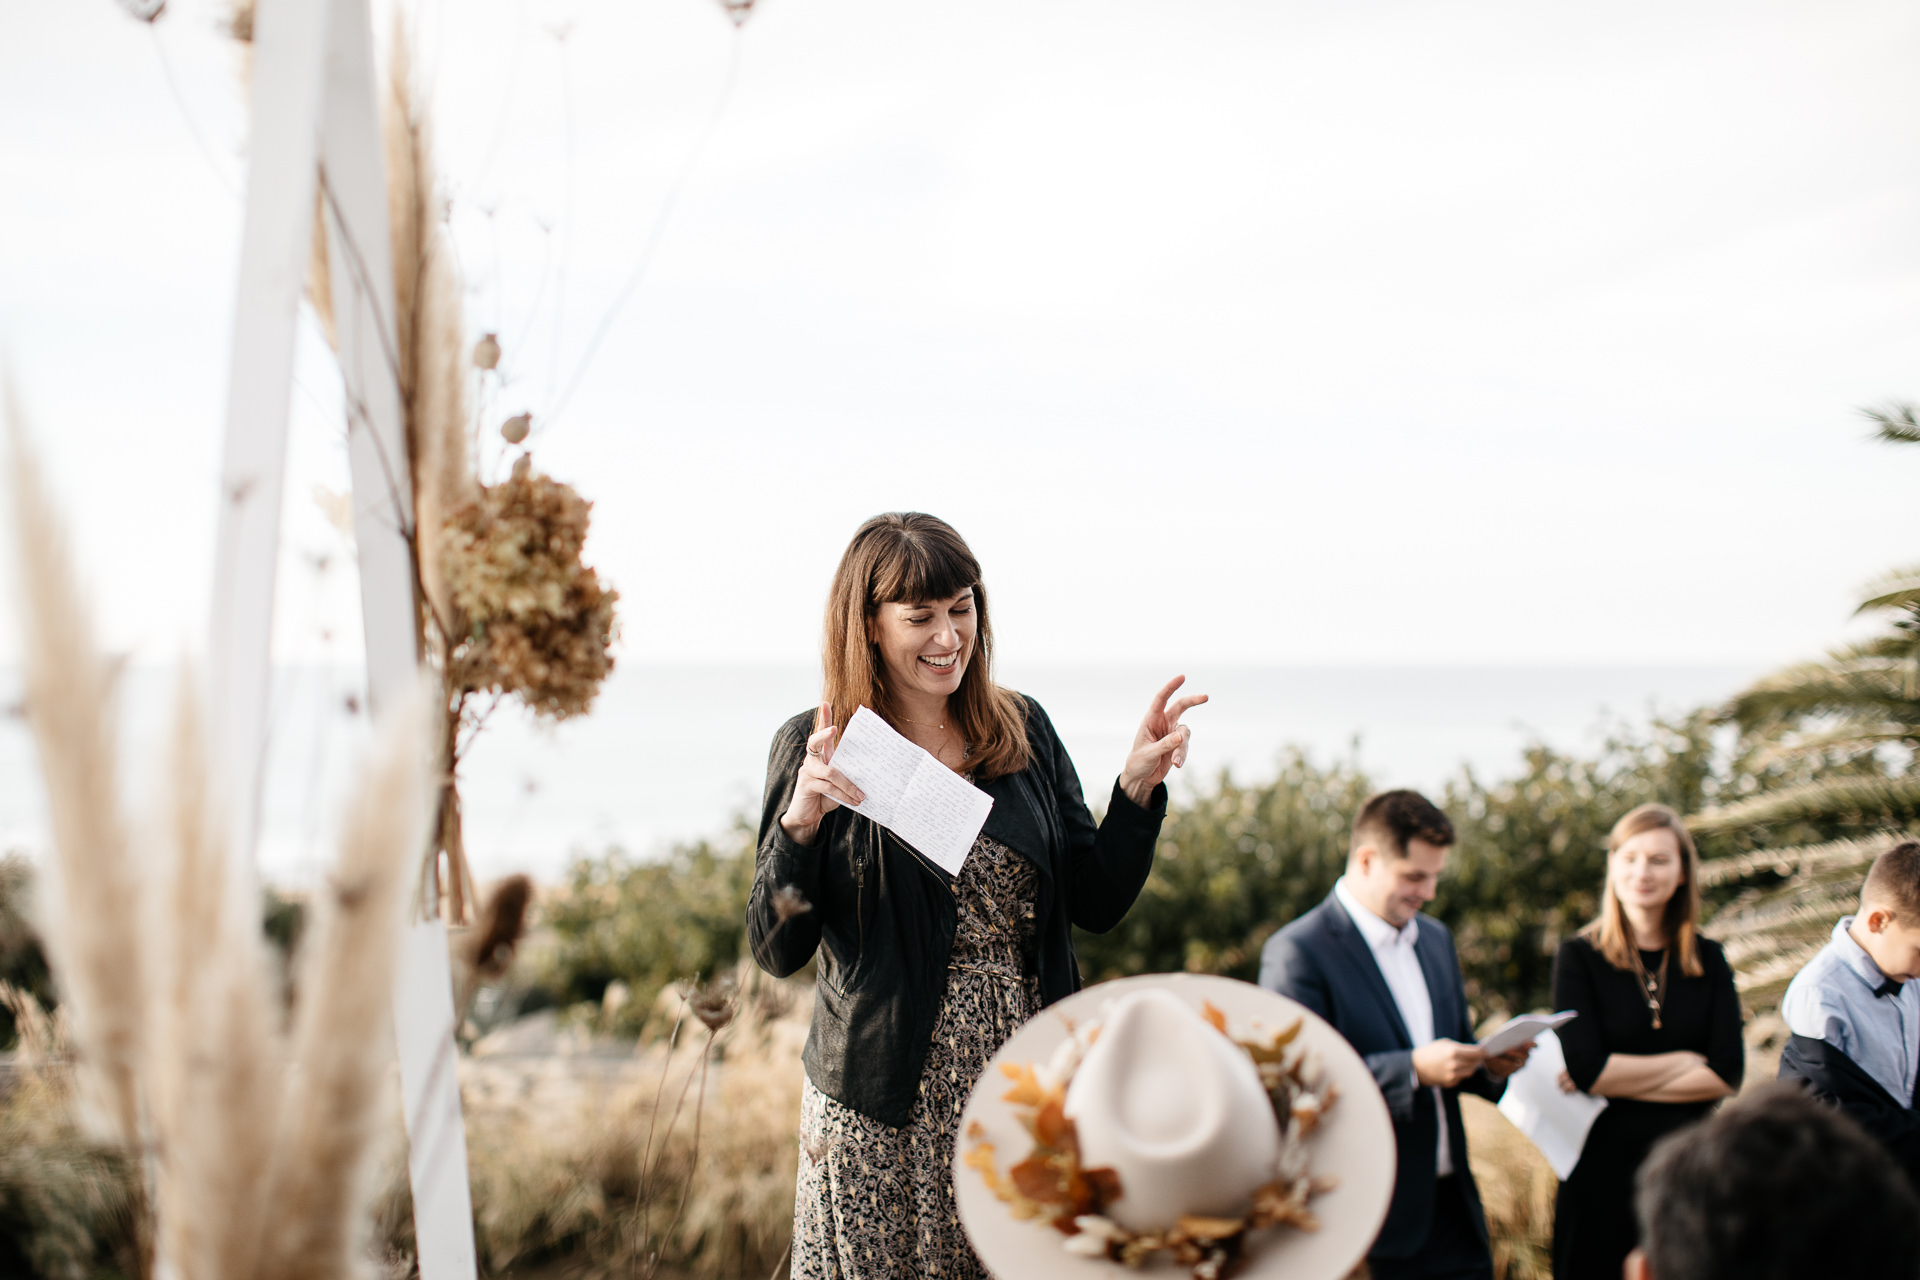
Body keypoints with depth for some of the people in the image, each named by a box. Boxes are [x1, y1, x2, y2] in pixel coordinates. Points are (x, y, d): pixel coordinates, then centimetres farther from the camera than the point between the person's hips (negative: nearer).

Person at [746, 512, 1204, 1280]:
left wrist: (1139, 786, -6)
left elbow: (1096, 905, 7)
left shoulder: (1024, 730, 6)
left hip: (1024, 1085, 3)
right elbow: (777, 952, -8)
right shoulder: (817, 749, -5)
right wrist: (802, 820, -23)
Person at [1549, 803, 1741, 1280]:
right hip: (1603, 1167, -2)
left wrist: (1620, 1079, -9)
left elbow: (1727, 1075, -4)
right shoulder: (1579, 958, -1)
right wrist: (1684, 1062, -6)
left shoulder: (1708, 961, 7)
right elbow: (1586, 1067, -13)